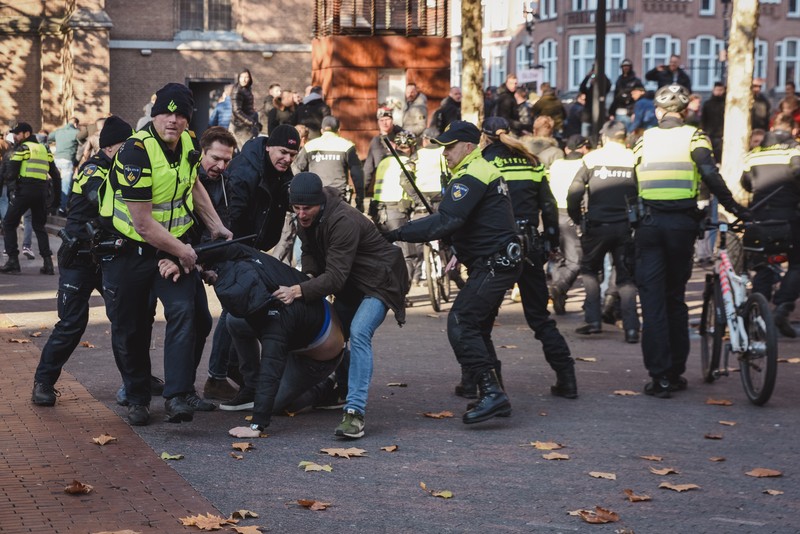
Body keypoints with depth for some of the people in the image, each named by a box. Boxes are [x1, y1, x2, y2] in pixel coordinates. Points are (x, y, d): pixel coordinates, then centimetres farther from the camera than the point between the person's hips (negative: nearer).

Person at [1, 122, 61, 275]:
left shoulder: (22, 148, -1)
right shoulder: (44, 149, 18)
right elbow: (56, 175, 18)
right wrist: (57, 197, 21)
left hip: (24, 190, -6)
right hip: (41, 192, 6)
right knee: (39, 227, 18)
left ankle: (13, 261, -3)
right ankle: (48, 262, 6)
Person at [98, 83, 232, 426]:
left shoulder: (188, 143, -2)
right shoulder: (136, 152, -24)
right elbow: (143, 223, -24)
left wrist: (216, 226, 13)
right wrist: (182, 253, -14)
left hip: (175, 245, 4)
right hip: (128, 252, -4)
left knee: (183, 311, -17)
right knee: (130, 329, 5)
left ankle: (178, 397, -19)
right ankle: (137, 398, 25)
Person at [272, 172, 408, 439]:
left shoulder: (344, 221, -32)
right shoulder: (306, 220, -5)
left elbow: (336, 276, -35)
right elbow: (311, 256, 7)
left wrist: (299, 291, -44)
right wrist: (307, 278, -15)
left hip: (379, 281, -9)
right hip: (350, 285, 9)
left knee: (359, 332, -28)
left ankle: (355, 411, -34)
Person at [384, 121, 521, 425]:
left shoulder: (471, 177, -15)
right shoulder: (485, 171, 18)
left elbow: (445, 222, -25)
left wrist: (399, 234, -23)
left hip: (493, 265, -11)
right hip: (498, 263, 11)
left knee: (461, 323, -16)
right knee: (476, 328, 16)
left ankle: (491, 393, -21)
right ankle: (493, 396, 19)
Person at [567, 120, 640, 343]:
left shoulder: (592, 159, 2)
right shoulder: (634, 160, 3)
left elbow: (574, 193, -4)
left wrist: (577, 219, 9)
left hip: (597, 226, -1)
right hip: (626, 227, 1)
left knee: (589, 269, 19)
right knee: (626, 277, 10)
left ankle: (592, 319, 9)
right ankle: (631, 328, 0)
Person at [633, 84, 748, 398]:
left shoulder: (644, 139, 7)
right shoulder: (693, 136, 1)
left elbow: (633, 182, 4)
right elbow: (710, 175, -14)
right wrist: (736, 209, -11)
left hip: (650, 223, 0)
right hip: (682, 224, 0)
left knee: (652, 300, 2)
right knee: (676, 298, 13)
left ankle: (660, 376, -4)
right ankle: (676, 373, 16)